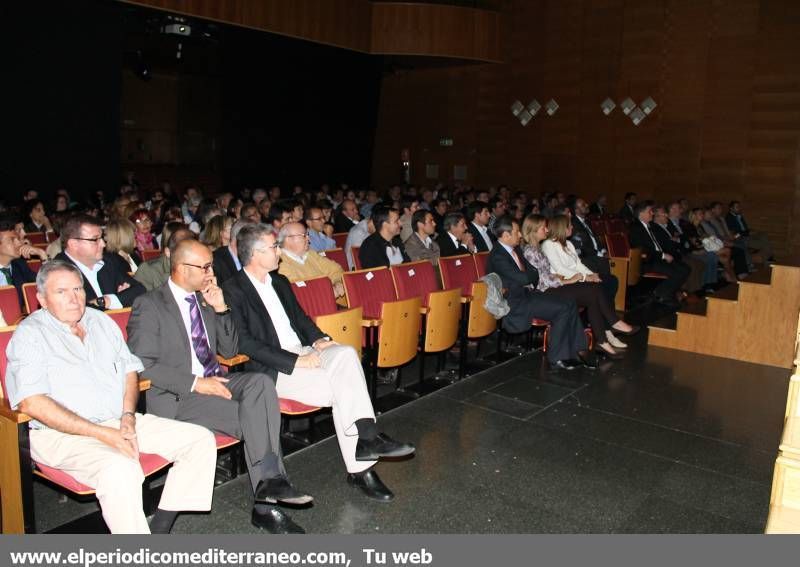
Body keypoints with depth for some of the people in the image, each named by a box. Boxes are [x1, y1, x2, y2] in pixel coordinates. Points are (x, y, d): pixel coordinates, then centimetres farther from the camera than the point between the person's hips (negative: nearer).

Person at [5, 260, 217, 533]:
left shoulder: (101, 321, 16)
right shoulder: (30, 334, -4)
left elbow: (130, 369, 17)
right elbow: (31, 402, -15)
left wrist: (128, 418, -3)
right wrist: (102, 434, -19)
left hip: (120, 421, 7)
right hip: (64, 434, -7)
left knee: (201, 440, -8)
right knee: (121, 471, -37)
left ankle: (159, 529, -7)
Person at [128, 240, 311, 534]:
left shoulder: (204, 300, 16)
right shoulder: (149, 305, -3)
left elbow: (230, 351, 17)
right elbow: (142, 365, -12)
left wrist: (220, 309, 2)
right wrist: (195, 383, -20)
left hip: (213, 382, 6)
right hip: (176, 397, -6)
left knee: (261, 381, -26)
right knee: (251, 420, -26)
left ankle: (269, 482, -28)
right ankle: (266, 505, -16)